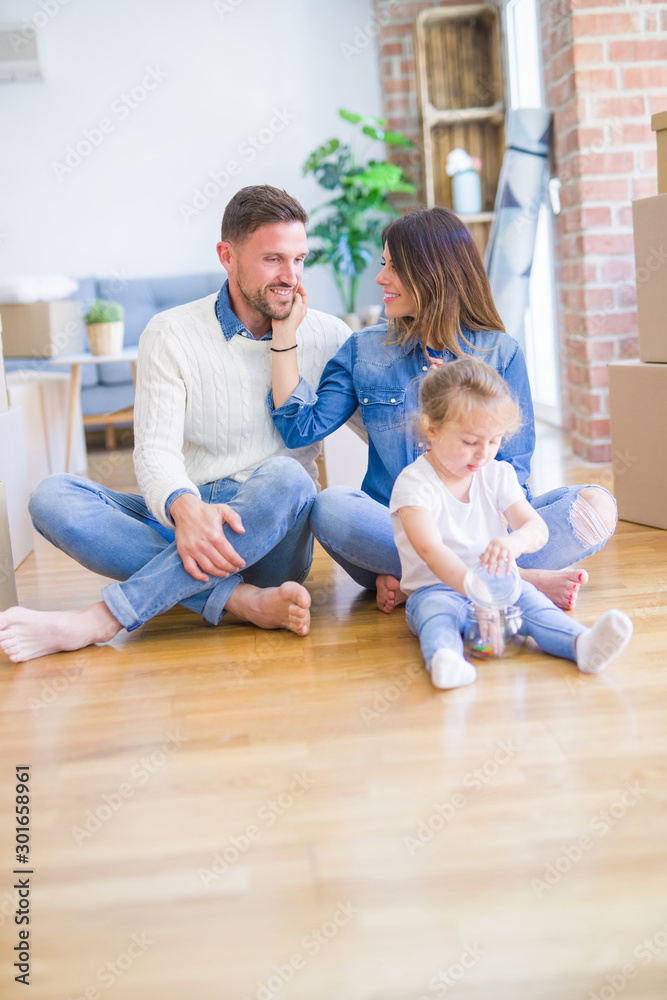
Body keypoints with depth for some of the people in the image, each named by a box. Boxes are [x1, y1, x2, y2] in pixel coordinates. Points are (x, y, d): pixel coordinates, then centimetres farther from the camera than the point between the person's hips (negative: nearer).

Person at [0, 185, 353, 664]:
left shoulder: (328, 337, 6)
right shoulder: (172, 334, 3)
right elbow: (156, 449, -8)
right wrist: (184, 508, -34)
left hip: (273, 535, 0)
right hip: (186, 519, 1)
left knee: (285, 476, -35)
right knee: (54, 496, -22)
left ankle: (102, 619, -35)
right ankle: (243, 600, -36)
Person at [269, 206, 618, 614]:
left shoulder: (502, 353, 5)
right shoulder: (364, 351, 11)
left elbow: (512, 469, 0)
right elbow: (300, 428, 2)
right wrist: (285, 334, -1)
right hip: (393, 531, 1)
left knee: (596, 507, -23)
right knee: (330, 507, -32)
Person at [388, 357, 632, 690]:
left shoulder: (498, 475, 6)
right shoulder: (413, 483, -13)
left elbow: (537, 528, -5)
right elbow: (431, 551, -26)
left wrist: (515, 542, -32)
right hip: (436, 589, -3)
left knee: (528, 598, -26)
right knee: (434, 610, -35)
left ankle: (582, 644, -50)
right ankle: (444, 659, -64)